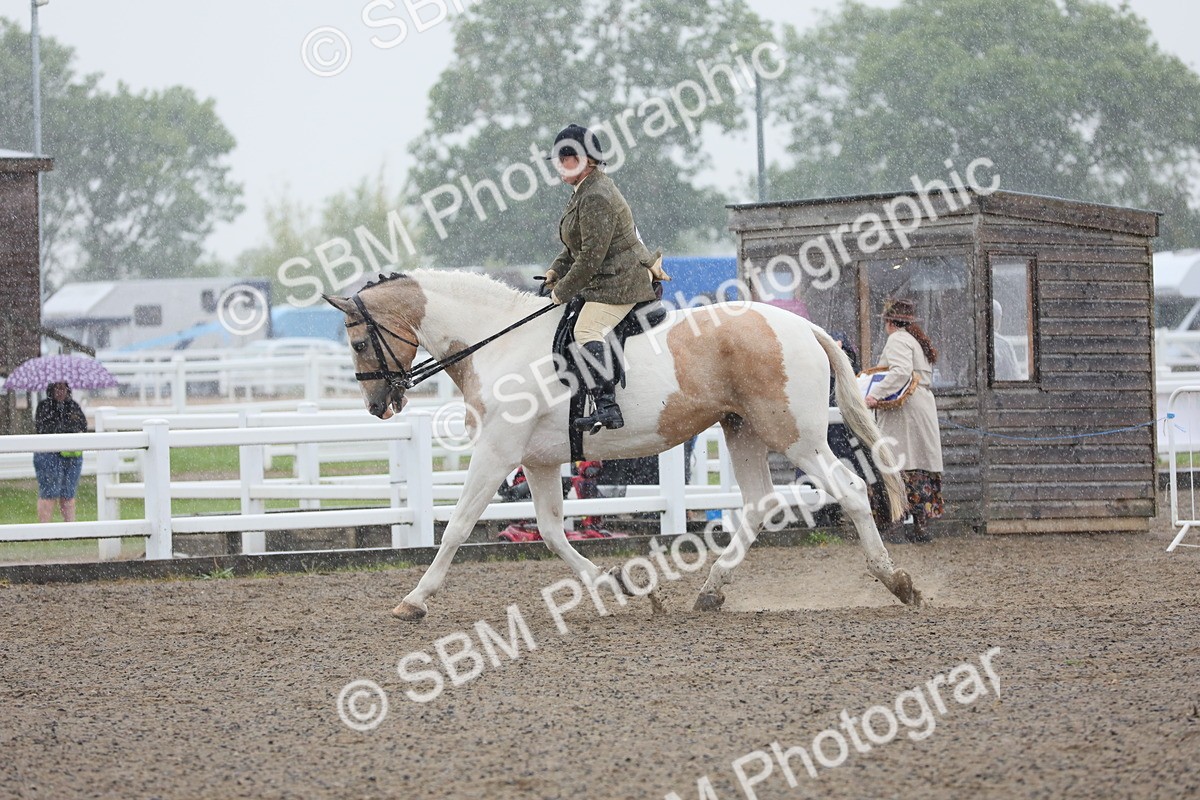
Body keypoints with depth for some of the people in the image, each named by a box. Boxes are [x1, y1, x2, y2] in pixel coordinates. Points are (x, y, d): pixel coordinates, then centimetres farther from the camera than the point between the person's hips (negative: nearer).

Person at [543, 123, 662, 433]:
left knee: (587, 330, -26)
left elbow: (591, 257, -22)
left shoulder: (596, 198, -19)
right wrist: (556, 271, 11)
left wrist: (563, 291, -13)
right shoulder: (585, 191, 16)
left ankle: (607, 406, -39)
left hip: (620, 282, -12)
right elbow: (575, 246, 26)